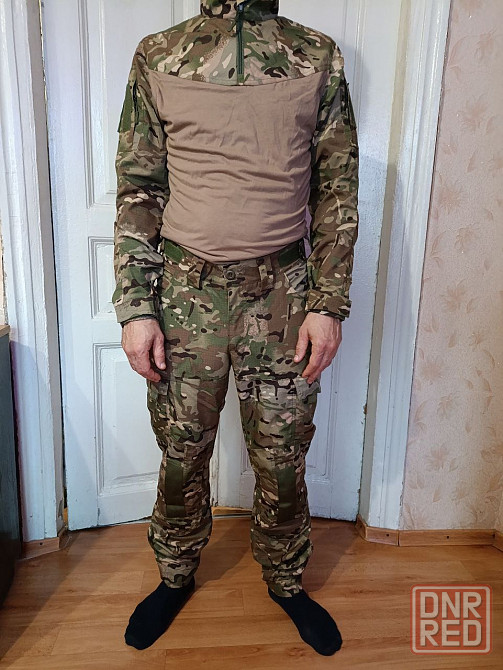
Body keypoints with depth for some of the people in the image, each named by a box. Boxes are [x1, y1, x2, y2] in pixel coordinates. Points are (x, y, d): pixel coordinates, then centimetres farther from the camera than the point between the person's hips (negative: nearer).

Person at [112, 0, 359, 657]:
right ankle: (176, 577, 41)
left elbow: (337, 192, 3)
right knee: (182, 453, 14)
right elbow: (137, 193, 3)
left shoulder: (319, 57, 5)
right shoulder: (157, 56, 6)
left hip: (282, 294, 0)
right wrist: (135, 308, -4)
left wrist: (328, 304, -5)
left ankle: (287, 581, 39)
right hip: (185, 292, 1)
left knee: (282, 457, 12)